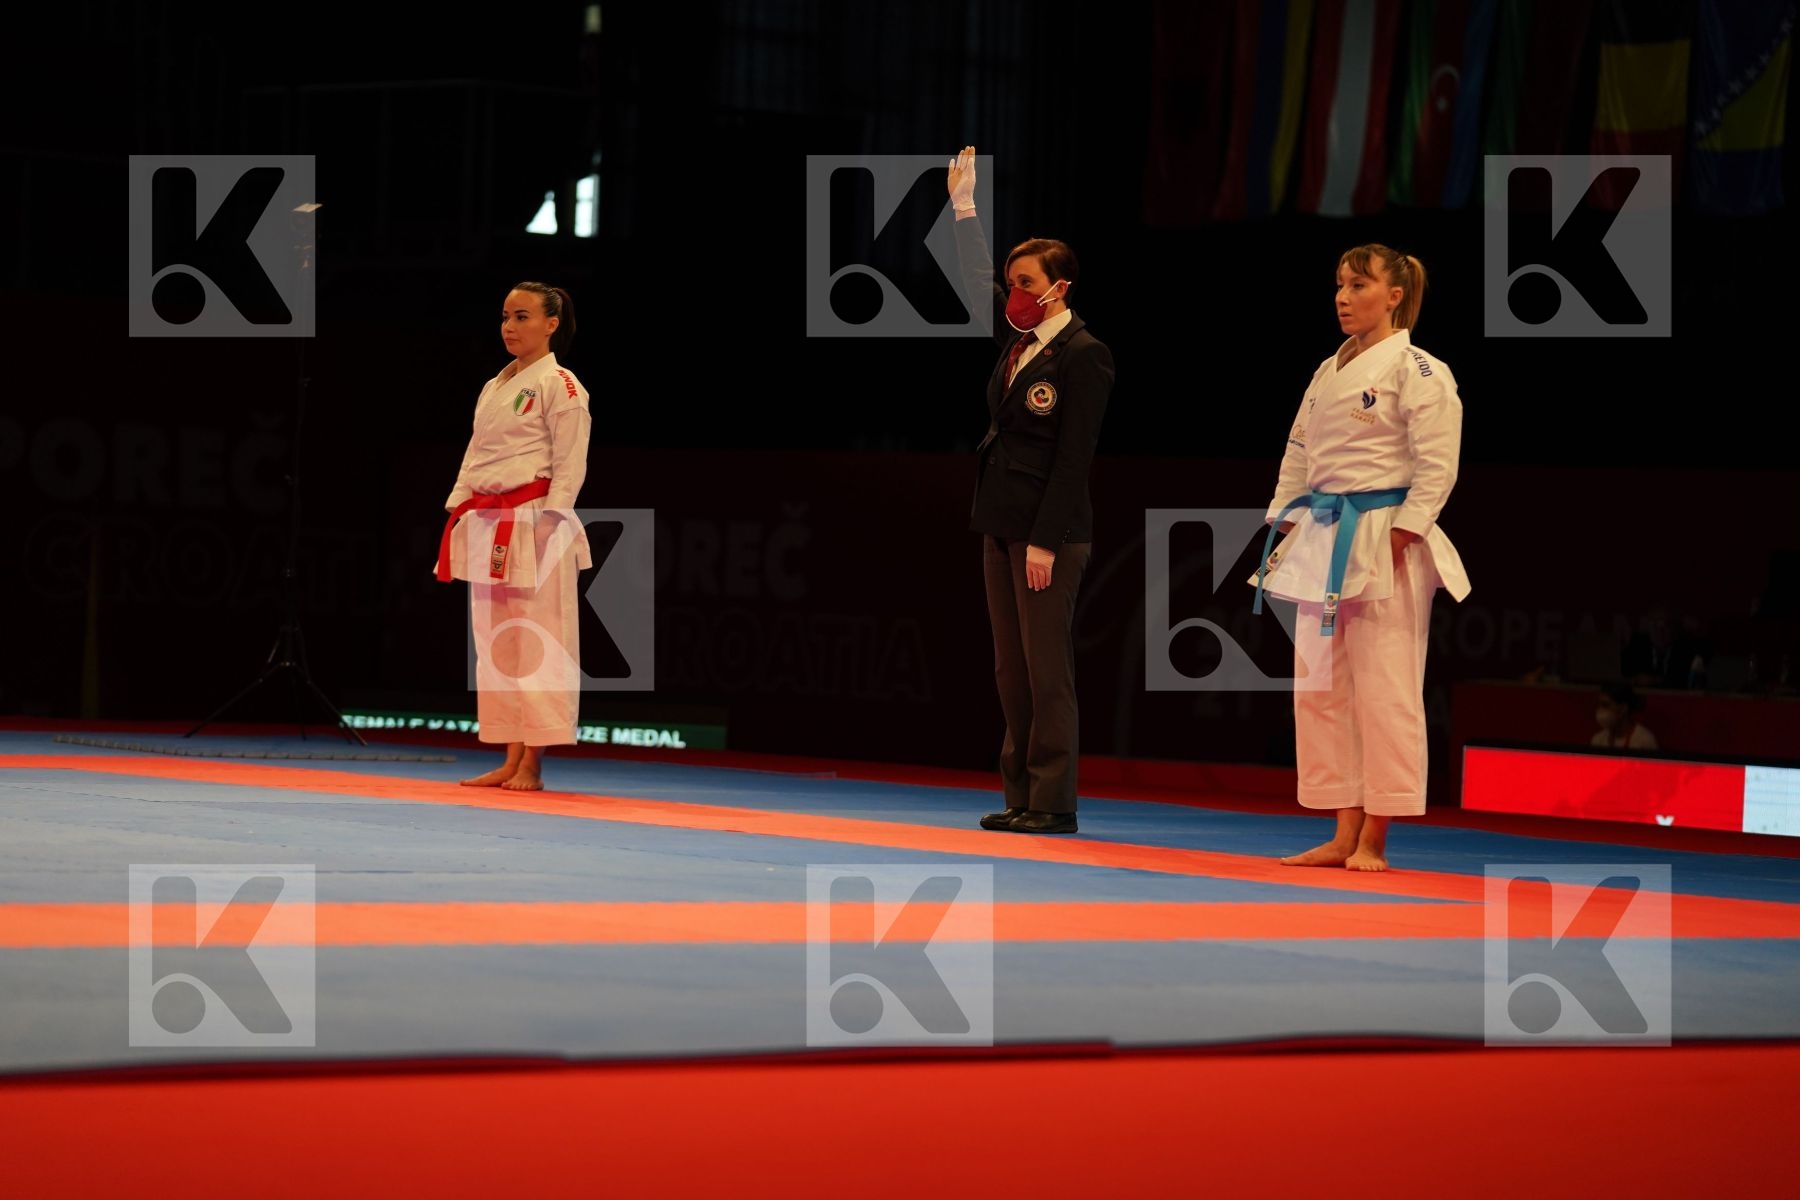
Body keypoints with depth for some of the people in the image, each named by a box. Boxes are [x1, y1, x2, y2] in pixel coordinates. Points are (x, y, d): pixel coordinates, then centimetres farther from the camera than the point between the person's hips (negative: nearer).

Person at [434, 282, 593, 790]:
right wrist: (457, 517, 11)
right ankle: (510, 760, 13)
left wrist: (547, 526, -17)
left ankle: (532, 764, -4)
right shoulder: (493, 388, 18)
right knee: (496, 643, 8)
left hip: (533, 524, -8)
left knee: (536, 642, -7)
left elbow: (570, 466, -11)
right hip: (487, 528, 8)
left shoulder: (560, 386, -6)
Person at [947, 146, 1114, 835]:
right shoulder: (1018, 340, 12)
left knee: (1045, 667, -6)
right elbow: (980, 283, 24)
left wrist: (1046, 540, -18)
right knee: (1010, 668, 9)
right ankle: (1022, 794, 13)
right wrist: (964, 207, 17)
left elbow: (1073, 455, -15)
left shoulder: (1084, 355, -11)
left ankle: (1053, 801, -2)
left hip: (1049, 528, -9)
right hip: (1002, 521, 9)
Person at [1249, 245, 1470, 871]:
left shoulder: (1418, 372, -7)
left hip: (1383, 544, -8)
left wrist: (1400, 537, -17)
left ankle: (1373, 839, 0)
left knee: (1384, 689, -6)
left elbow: (1436, 465, -12)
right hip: (1323, 547, 8)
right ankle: (1343, 836, 14)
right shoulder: (1328, 373, 16)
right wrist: (1285, 525, 11)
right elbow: (1299, 454, 21)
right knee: (1320, 689, 7)